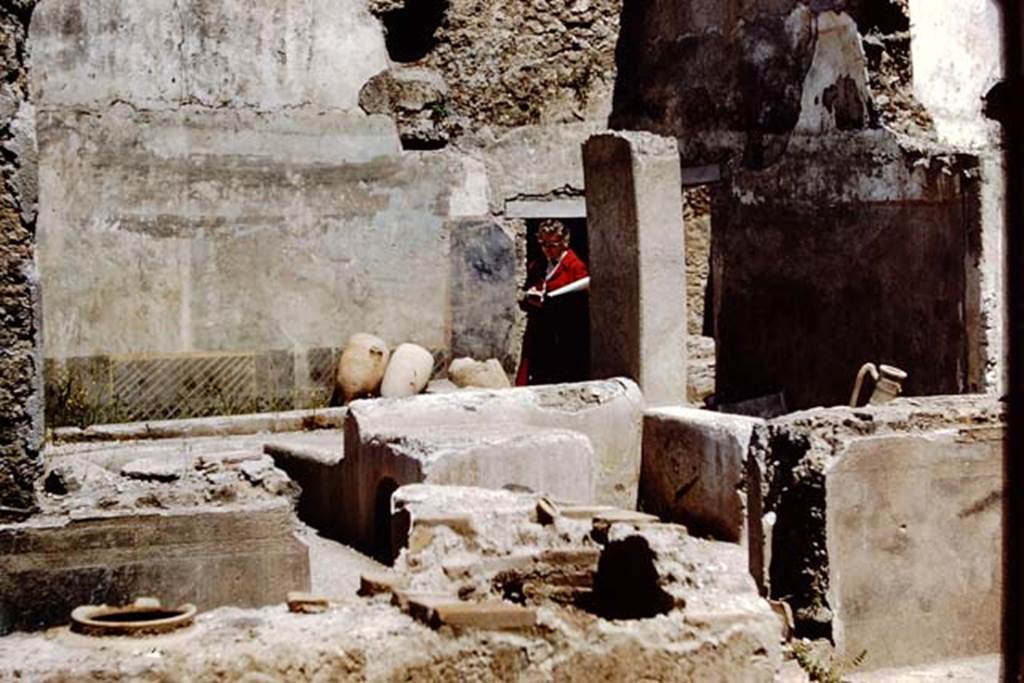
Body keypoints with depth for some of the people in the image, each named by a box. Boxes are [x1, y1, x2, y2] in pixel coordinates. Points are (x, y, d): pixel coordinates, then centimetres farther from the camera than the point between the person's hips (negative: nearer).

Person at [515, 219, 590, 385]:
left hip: (564, 340, -5)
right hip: (538, 339, 5)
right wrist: (529, 299, -5)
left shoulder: (576, 267, -1)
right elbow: (524, 303, 19)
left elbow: (578, 304, -11)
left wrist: (546, 302, -16)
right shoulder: (535, 267, 18)